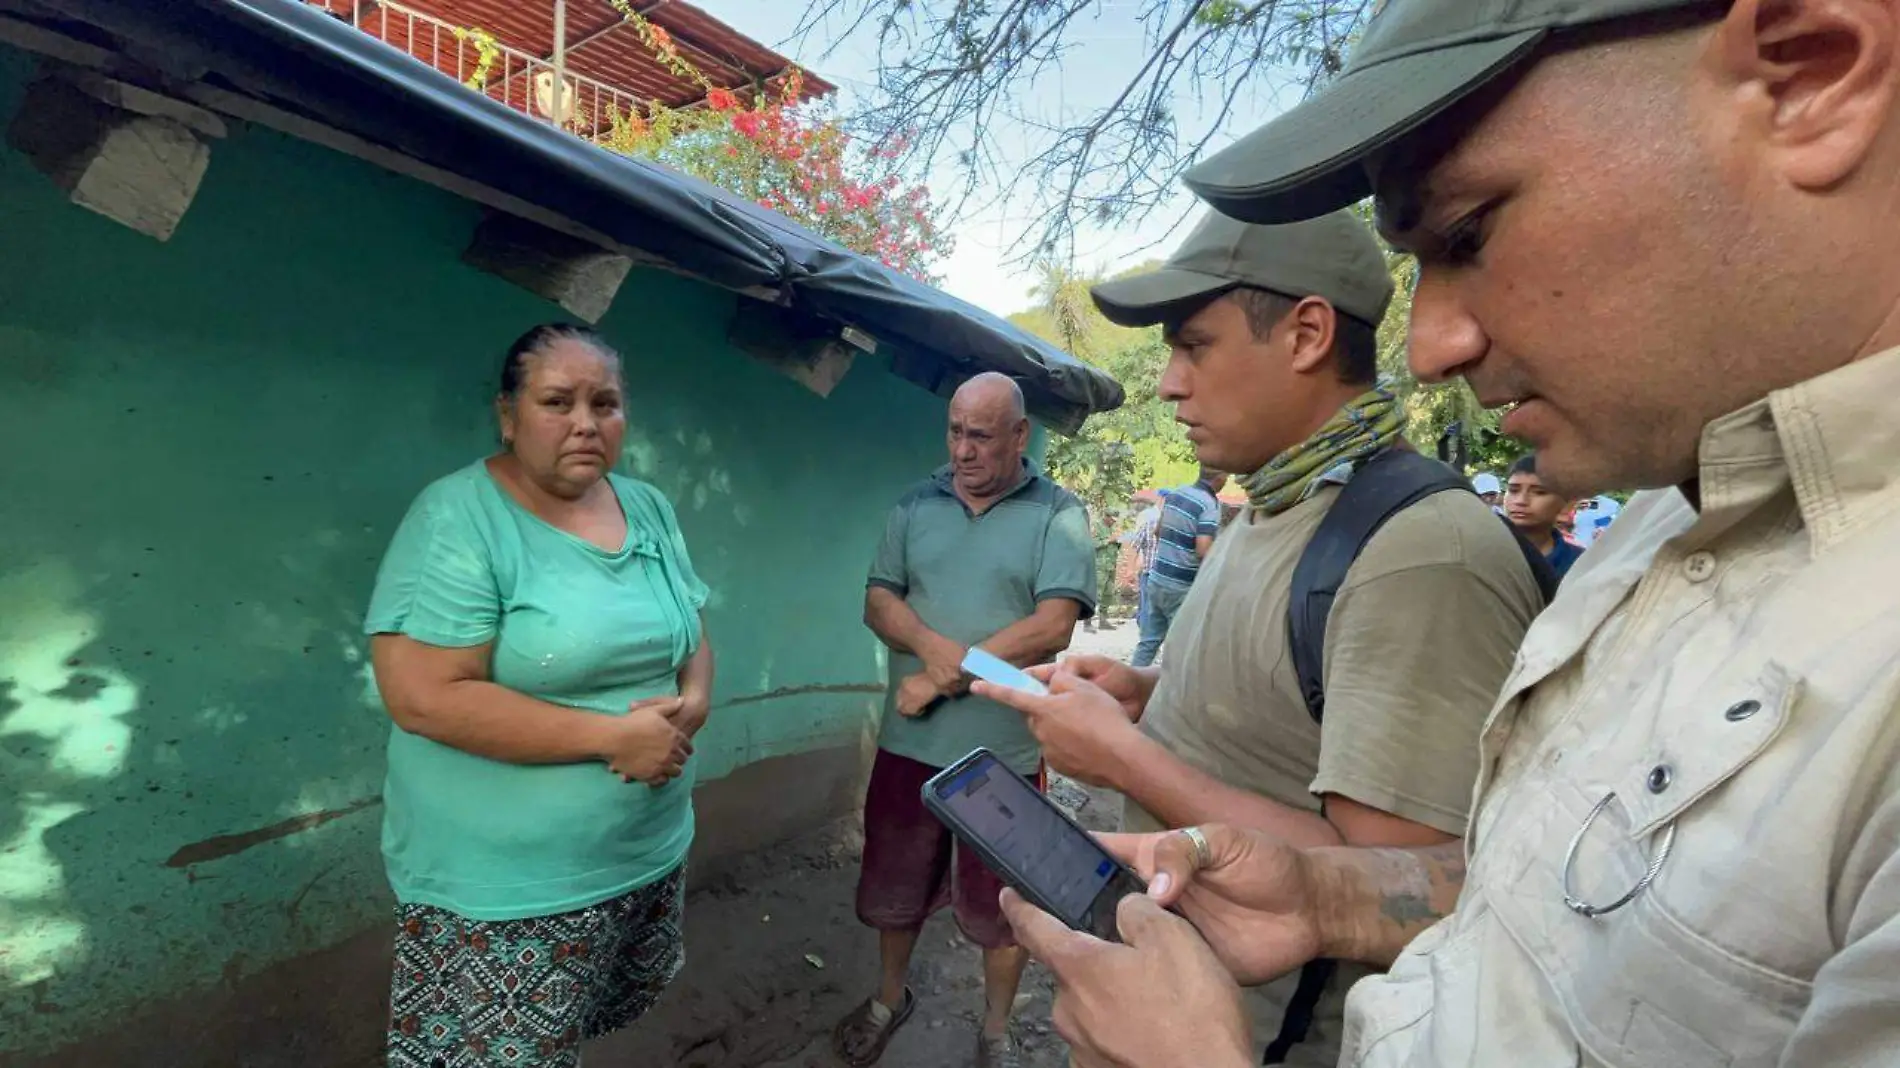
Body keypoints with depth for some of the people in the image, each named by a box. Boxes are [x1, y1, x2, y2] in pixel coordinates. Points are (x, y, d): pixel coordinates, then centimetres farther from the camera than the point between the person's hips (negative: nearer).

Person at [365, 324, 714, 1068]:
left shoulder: (650, 510, 3)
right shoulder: (461, 517, -17)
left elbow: (692, 637, 11)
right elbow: (424, 697, -24)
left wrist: (692, 704, -12)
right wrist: (614, 736, -24)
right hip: (506, 890, -6)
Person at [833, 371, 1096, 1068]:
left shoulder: (1059, 514, -7)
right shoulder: (916, 505, 4)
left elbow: (1053, 625, -17)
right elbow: (878, 601, 2)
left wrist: (942, 681, -16)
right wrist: (934, 645, -20)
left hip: (1004, 751, -3)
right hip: (909, 744, 3)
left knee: (1000, 904, 14)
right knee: (895, 886, 20)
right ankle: (890, 998, 47)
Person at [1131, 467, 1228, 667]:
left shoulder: (1175, 493, 7)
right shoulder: (1210, 505, -14)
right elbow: (1204, 550, -23)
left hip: (1156, 579, 7)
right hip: (1182, 588, -7)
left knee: (1149, 641, 11)